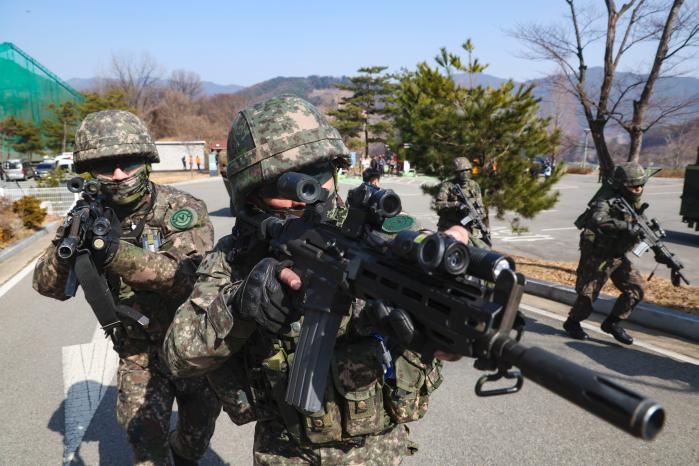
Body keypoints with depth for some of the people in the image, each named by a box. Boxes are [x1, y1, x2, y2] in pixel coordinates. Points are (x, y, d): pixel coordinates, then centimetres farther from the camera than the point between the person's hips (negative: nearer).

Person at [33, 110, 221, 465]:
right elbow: (48, 286, -10)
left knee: (198, 435, 21)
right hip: (139, 355, 1)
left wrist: (117, 253, -45)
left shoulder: (184, 210, -20)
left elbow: (189, 276, -33)